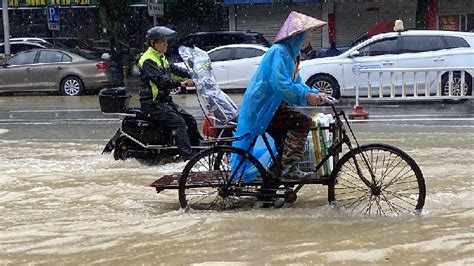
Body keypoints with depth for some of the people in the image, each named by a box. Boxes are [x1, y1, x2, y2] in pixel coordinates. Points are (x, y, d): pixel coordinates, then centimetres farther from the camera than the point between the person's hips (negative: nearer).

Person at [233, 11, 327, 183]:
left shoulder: (290, 53, 16)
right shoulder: (279, 51, -17)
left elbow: (296, 84, 19)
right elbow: (280, 84, -29)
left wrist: (314, 94, 2)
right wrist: (306, 96, -29)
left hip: (271, 107, 11)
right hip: (263, 109, -11)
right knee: (303, 122, -21)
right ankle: (289, 169, -20)